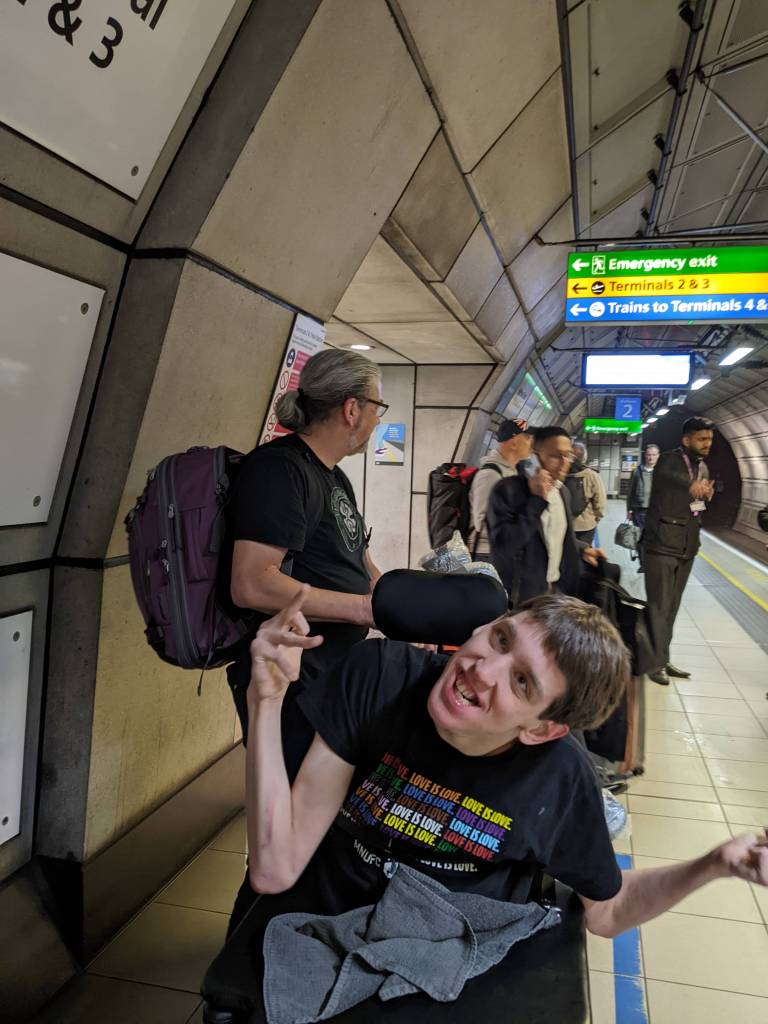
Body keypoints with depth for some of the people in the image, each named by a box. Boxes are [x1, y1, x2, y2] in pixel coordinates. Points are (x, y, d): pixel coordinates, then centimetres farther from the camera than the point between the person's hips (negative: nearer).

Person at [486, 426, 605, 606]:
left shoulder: (562, 491, 10)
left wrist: (582, 549, 5)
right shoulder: (507, 490, -15)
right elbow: (502, 546, -25)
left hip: (560, 589, 7)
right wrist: (537, 501, -24)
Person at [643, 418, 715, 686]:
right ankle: (658, 662, 4)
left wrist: (707, 496, -2)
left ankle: (662, 658, 22)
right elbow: (666, 476, -37)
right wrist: (691, 483, -56)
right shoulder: (669, 460, -11)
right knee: (659, 605, -4)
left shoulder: (703, 468, 12)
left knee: (672, 606, 13)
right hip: (661, 544, -7)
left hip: (687, 547, 7)